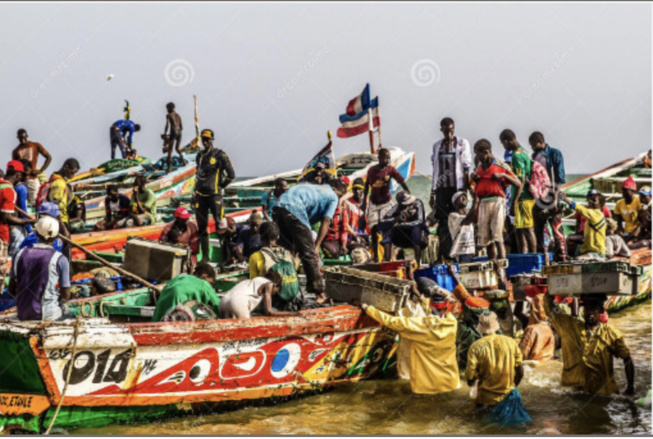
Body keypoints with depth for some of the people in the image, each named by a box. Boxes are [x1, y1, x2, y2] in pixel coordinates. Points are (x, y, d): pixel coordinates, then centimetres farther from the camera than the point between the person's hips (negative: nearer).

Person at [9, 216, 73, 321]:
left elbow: (11, 290, 7)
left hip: (23, 314, 5)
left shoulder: (20, 254, 2)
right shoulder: (59, 259, -10)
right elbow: (66, 296, -6)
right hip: (48, 315, -5)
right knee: (71, 317, 25)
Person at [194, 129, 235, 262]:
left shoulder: (220, 155, -6)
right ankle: (205, 256, 14)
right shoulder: (200, 155, 13)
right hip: (200, 195, 6)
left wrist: (220, 186, 2)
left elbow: (231, 175, -4)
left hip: (214, 195, -6)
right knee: (202, 227, 6)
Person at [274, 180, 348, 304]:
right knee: (309, 254, -1)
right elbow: (325, 223, 4)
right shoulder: (333, 197, 17)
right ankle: (320, 293, 2)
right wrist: (316, 247, 3)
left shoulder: (316, 188, 36)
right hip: (295, 209, -7)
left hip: (278, 208, 7)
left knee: (287, 251, 19)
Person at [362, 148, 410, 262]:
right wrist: (364, 202, 10)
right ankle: (375, 257, 14)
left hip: (386, 202, -2)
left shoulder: (391, 169, -12)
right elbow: (367, 185, 8)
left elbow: (401, 181, -18)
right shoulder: (371, 170, -5)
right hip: (373, 203, 2)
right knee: (373, 229, 3)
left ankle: (387, 258, -8)